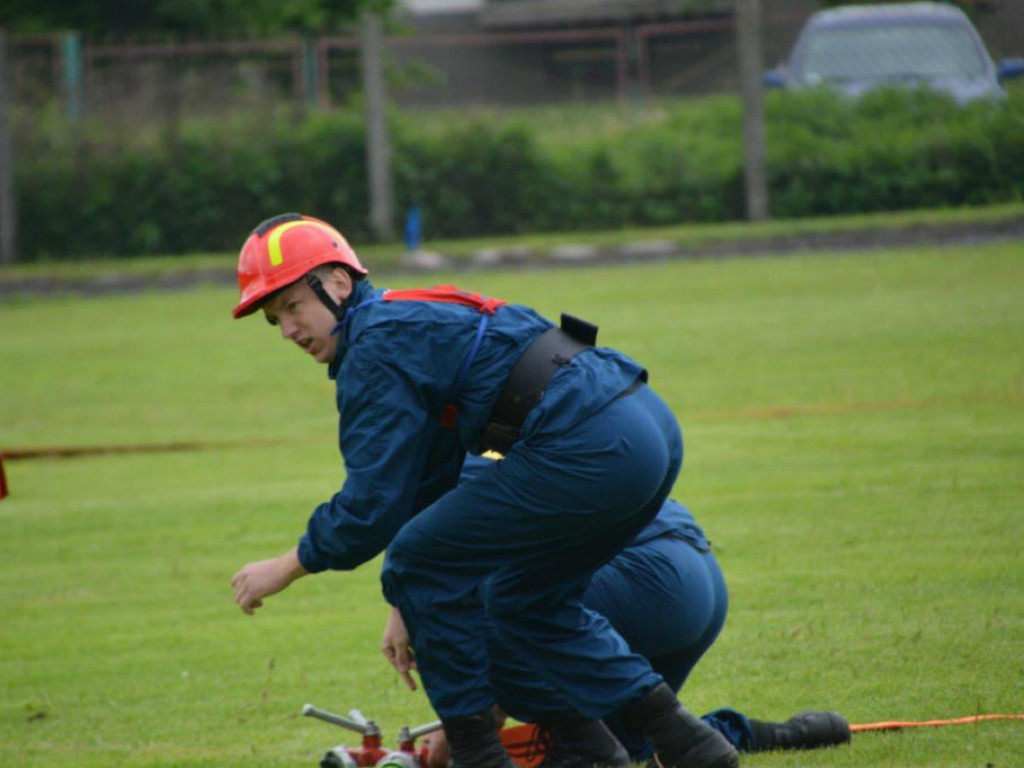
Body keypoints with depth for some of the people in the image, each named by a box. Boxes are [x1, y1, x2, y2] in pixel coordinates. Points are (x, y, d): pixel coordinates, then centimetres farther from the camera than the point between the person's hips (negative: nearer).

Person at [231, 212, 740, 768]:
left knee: (417, 564, 2)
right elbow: (429, 483, 33)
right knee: (522, 599, 26)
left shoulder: (374, 348, -4)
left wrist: (286, 567, 6)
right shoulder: (414, 325, 26)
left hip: (588, 448, -10)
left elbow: (372, 506, -7)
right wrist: (414, 606, 34)